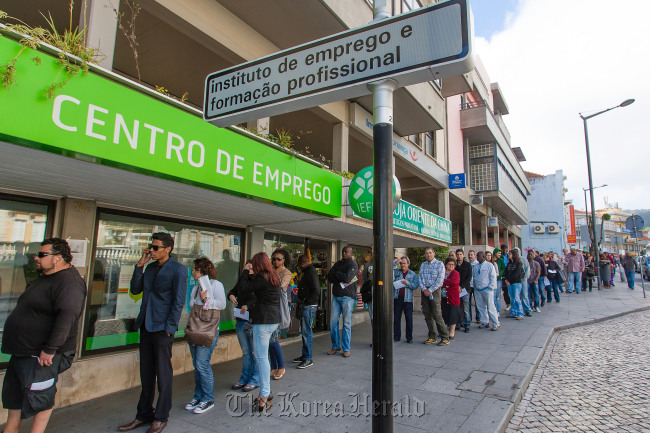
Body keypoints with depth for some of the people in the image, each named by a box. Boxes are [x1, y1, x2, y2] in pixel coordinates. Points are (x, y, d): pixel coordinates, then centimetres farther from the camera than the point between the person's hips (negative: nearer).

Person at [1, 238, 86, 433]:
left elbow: (67, 315, -34)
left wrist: (49, 350, -32)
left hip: (42, 358, -11)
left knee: (40, 399, 4)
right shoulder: (45, 278, 13)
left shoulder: (68, 282, -23)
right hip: (22, 352, 11)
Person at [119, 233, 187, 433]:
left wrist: (169, 328, -13)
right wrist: (140, 264, 2)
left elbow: (178, 302, -11)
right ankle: (144, 415, 29)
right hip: (146, 326, 7)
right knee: (146, 374, 16)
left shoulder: (178, 269, -10)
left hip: (162, 328, -7)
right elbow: (135, 290, 8)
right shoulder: (150, 268, 12)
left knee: (163, 375, 5)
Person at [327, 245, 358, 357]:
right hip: (336, 296, 5)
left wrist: (336, 274, -1)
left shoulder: (353, 265, -2)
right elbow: (329, 277, 7)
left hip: (347, 297, -5)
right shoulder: (338, 264, 16)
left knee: (346, 323, 0)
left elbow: (347, 277, -17)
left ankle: (346, 348, 10)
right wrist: (341, 280, -9)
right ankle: (336, 346, 18)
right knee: (333, 321, 4)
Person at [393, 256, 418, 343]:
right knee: (396, 318, 5)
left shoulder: (413, 274, 8)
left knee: (409, 318, 0)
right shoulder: (396, 272, 11)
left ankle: (409, 337, 9)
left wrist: (407, 283, -17)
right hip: (397, 298, 1)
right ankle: (396, 336, 13)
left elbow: (415, 285, -2)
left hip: (408, 299, -1)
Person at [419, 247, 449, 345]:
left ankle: (445, 337, 0)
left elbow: (440, 280, -10)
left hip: (434, 290, -5)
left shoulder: (439, 264, -2)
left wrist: (430, 290, -13)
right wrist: (424, 289, -7)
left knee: (437, 315, -9)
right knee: (427, 315, 7)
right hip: (424, 291, 5)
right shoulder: (423, 265, 14)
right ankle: (432, 337, 15)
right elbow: (419, 278, 9)